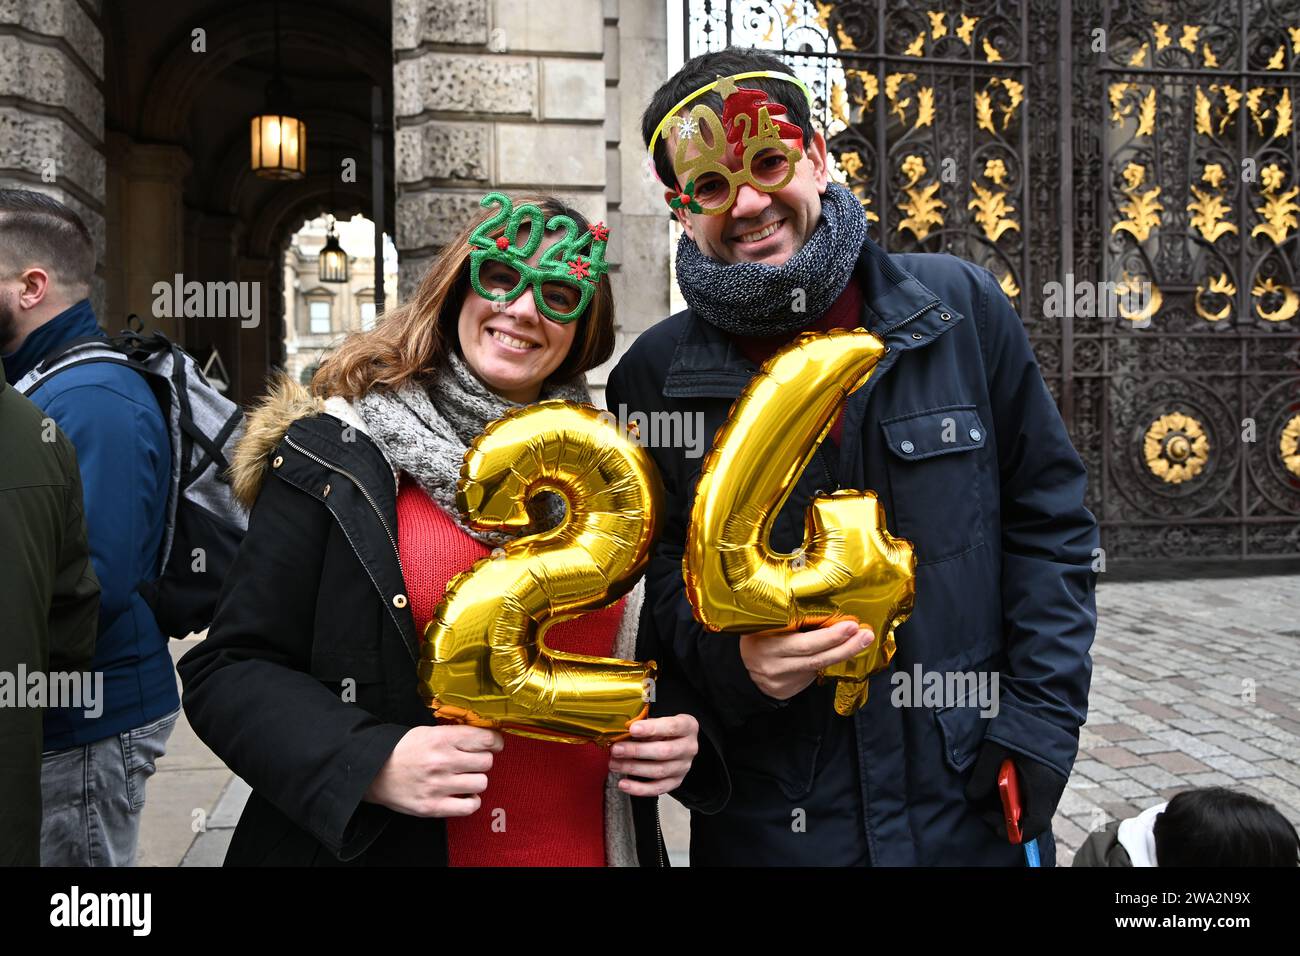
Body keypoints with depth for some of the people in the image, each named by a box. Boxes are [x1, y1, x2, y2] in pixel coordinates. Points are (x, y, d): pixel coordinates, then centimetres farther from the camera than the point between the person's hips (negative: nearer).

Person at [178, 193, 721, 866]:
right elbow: (230, 671, -9)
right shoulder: (338, 457, -9)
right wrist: (368, 765, -24)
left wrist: (678, 728, -8)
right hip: (380, 843, -3)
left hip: (587, 844, 4)